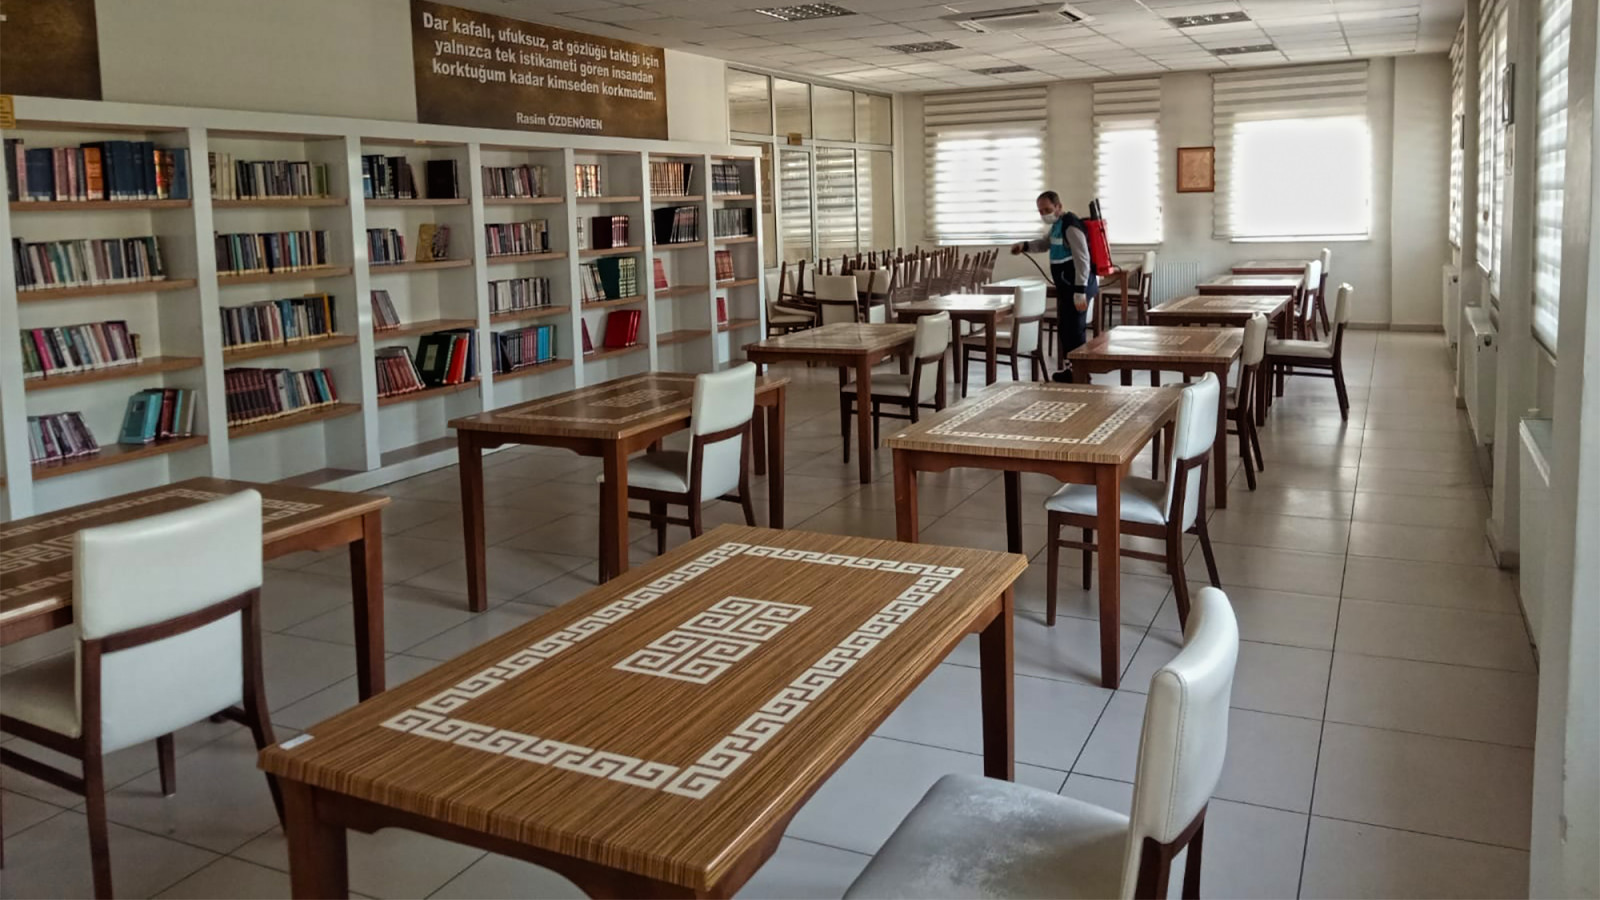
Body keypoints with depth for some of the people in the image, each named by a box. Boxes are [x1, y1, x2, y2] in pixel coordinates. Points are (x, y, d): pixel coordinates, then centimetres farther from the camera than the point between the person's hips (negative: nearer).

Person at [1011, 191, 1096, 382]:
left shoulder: (1071, 226, -19)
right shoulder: (1057, 225, 12)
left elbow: (1082, 261, -23)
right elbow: (1044, 243, 30)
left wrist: (1080, 292, -27)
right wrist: (1024, 246, 8)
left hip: (1078, 286, -11)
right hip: (1066, 286, 11)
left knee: (1075, 330, -9)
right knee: (1065, 328, 17)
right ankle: (1071, 369, 27)